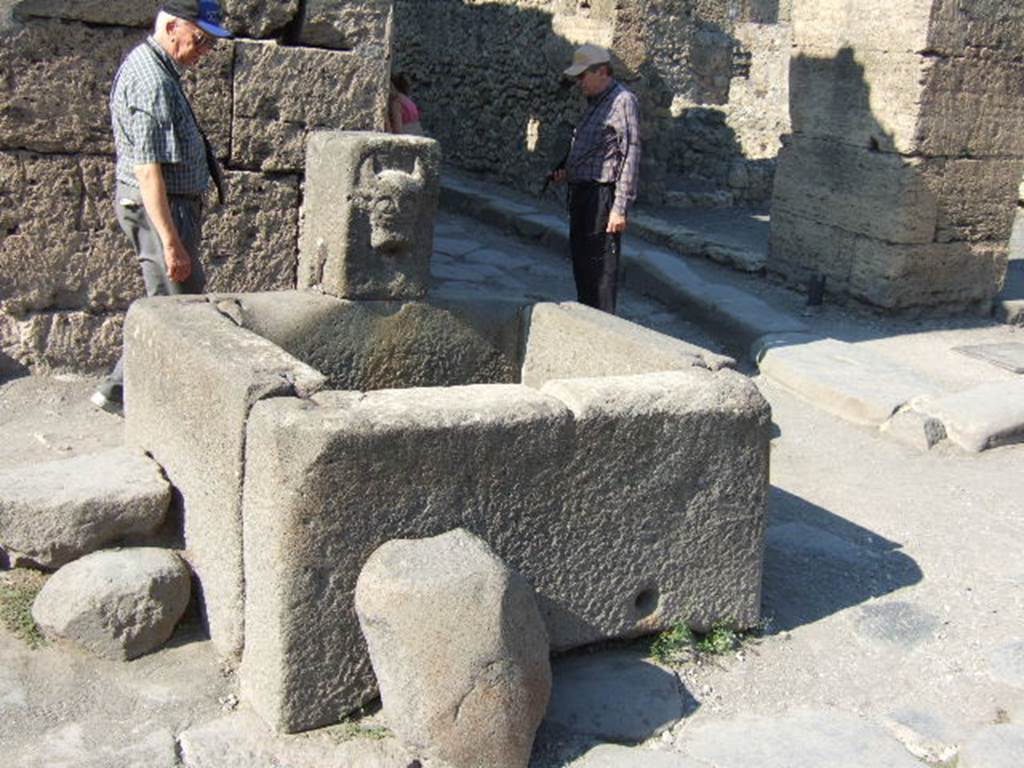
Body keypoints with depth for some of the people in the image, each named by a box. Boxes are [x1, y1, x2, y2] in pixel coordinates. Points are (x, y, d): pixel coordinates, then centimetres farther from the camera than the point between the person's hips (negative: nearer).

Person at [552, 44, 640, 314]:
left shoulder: (623, 101, -12)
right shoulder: (594, 102, 18)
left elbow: (630, 157, -18)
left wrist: (621, 208, -22)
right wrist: (568, 172, 10)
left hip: (603, 195, -10)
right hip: (582, 193, 10)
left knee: (601, 268, -7)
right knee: (581, 263, 17)